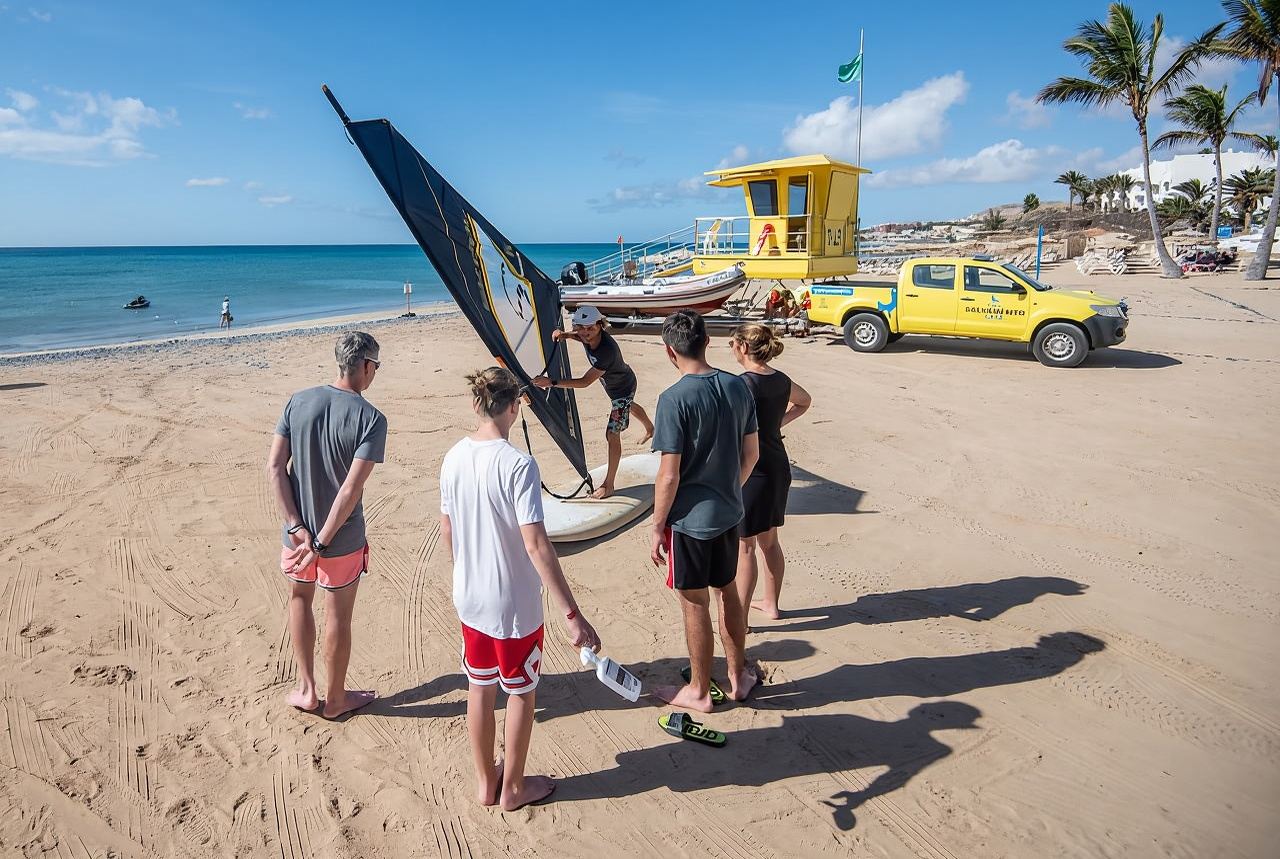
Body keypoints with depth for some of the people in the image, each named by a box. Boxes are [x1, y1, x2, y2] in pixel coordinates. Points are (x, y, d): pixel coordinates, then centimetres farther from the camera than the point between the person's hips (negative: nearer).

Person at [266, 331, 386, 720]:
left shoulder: (298, 402, -4)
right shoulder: (371, 418, -17)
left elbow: (274, 468, -7)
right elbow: (351, 489, -24)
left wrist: (297, 527, -7)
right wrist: (322, 541, -17)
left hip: (298, 532, 4)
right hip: (342, 539, -4)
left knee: (300, 596, 27)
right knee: (338, 616, 13)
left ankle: (307, 689, 32)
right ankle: (335, 699, 32)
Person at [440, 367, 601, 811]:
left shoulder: (453, 458, -3)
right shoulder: (518, 465, -24)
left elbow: (446, 530, 7)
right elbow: (536, 546, -28)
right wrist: (572, 614, -26)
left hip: (469, 597, 6)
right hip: (514, 604, -6)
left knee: (480, 688, 20)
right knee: (520, 692, 15)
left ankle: (486, 782, 38)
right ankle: (512, 787, 32)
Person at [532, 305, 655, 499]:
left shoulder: (607, 350, -44)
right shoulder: (590, 336, -24)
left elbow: (585, 382, -44)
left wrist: (552, 382, -48)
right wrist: (563, 334, -18)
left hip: (622, 389, -9)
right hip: (613, 384, 9)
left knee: (612, 434, -12)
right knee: (629, 406, 37)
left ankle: (608, 485, -4)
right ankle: (650, 429, 70)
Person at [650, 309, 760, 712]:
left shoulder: (675, 399, -20)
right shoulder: (737, 387, -1)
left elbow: (669, 475, -20)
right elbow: (751, 454, 7)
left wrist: (657, 528, -8)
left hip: (689, 518, -6)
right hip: (729, 512, 7)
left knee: (695, 604, 8)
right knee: (727, 592, 21)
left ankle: (699, 691, 25)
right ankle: (738, 676, 37)